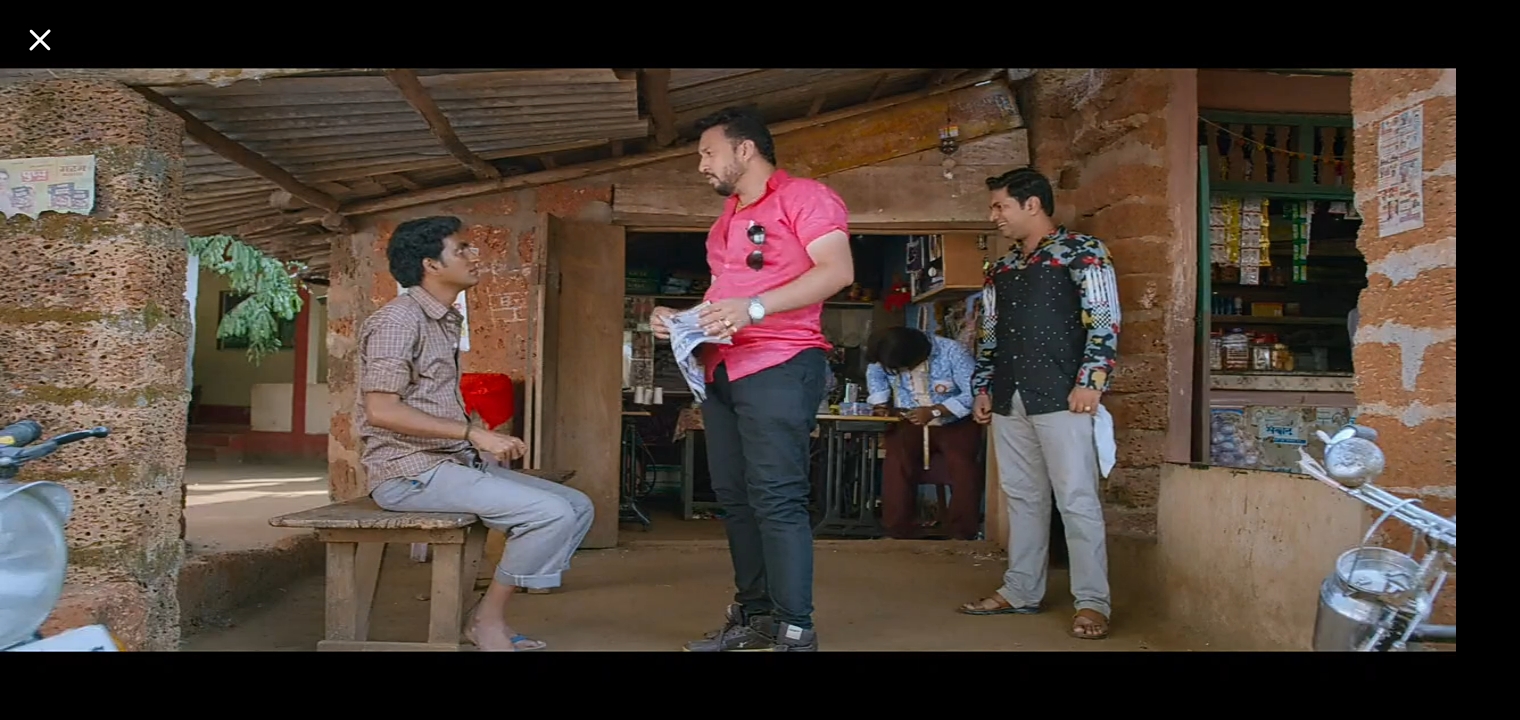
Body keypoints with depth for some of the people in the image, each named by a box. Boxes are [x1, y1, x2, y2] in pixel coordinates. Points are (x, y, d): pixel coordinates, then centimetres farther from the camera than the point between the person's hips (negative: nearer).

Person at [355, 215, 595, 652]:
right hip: (411, 470, -9)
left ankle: (492, 615, 3)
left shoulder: (447, 321, 17)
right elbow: (381, 409, -21)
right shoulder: (399, 319, -12)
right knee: (552, 514, -23)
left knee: (577, 507, 1)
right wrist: (474, 433, -22)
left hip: (453, 461, 10)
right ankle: (487, 618, -5)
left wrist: (483, 440, 7)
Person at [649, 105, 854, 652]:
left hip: (779, 366, -9)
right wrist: (679, 320, 13)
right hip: (721, 371, 9)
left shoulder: (802, 196, -3)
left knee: (776, 499, -12)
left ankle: (795, 630, -7)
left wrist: (754, 308, -25)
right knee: (735, 499, 9)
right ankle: (753, 616, 19)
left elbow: (837, 271, -17)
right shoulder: (727, 218, 23)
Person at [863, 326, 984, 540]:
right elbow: (875, 374, 18)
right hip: (910, 423, 3)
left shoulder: (953, 353, -19)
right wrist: (880, 402, 1)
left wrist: (934, 412, -30)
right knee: (897, 462, -29)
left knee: (962, 465, -32)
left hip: (955, 423, -2)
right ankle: (898, 533, -19)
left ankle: (963, 535, -18)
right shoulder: (889, 358, -5)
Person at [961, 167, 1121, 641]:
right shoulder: (1001, 269, 20)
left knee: (1076, 499, -6)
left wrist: (1090, 381, -15)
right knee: (1022, 496, 11)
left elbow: (1105, 319, -6)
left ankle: (1092, 602, -1)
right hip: (1009, 398, 7)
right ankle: (1021, 591, 19)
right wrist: (982, 388, 15)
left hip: (1060, 395, -7)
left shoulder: (1082, 252, 1)